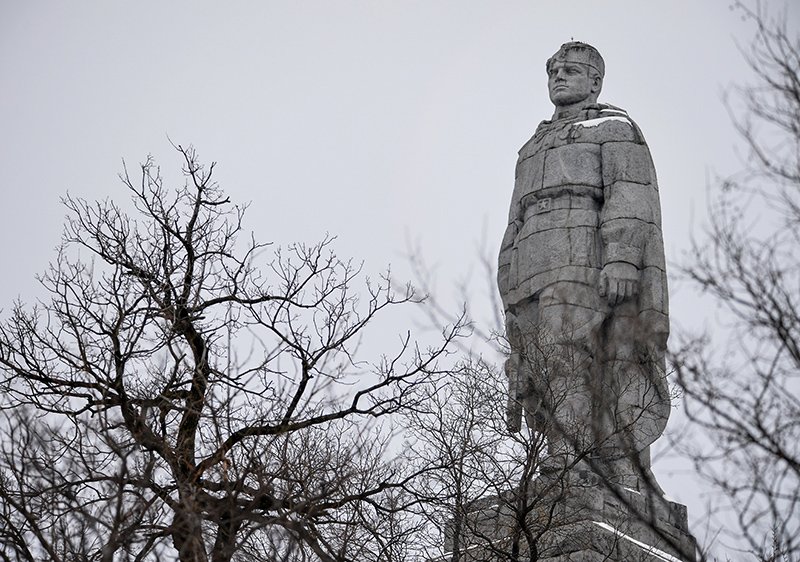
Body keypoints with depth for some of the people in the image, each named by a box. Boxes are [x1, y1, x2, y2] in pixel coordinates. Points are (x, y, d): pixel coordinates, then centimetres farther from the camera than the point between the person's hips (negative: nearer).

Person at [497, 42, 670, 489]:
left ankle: (623, 485, -29)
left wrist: (621, 256, -21)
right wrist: (511, 297, 16)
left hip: (586, 263, -7)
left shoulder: (614, 126, 13)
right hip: (534, 275, 7)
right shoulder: (534, 149, 35)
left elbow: (631, 192, -4)